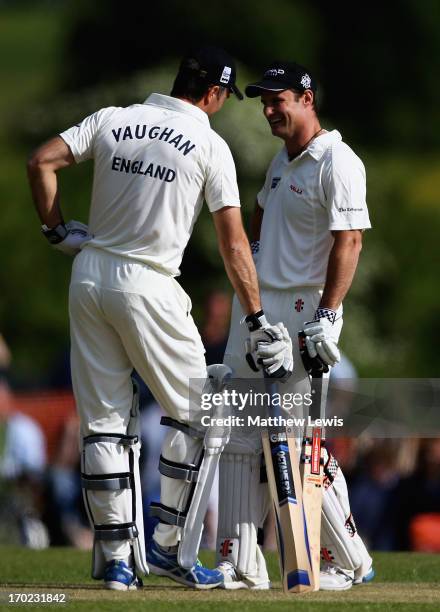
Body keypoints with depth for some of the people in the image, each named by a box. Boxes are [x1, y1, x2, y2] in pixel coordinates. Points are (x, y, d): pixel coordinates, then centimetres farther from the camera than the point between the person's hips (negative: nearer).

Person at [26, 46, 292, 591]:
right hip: (147, 286, -5)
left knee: (104, 420, 7)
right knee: (192, 410, 9)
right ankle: (165, 545, 6)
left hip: (88, 276, 5)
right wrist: (258, 322, -4)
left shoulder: (111, 121, 7)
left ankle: (115, 556, 6)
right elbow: (233, 243, -6)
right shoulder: (210, 146, -4)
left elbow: (40, 162, -2)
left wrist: (57, 230, 9)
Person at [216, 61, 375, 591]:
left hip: (300, 314, -9)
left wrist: (327, 316, -26)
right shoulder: (282, 161, 16)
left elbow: (349, 241, -19)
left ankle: (348, 562, 3)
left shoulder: (337, 164, -12)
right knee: (240, 440, 5)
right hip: (254, 308, 9)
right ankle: (240, 565, 7)